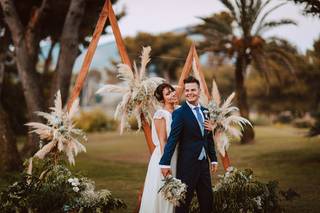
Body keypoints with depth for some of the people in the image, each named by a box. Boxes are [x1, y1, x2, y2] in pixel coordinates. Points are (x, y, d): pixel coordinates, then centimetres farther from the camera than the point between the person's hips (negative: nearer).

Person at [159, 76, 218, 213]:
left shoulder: (205, 111, 10)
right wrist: (165, 163, -21)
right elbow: (172, 139, -17)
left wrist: (213, 159, 15)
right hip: (187, 164, -7)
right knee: (184, 200, 2)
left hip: (203, 162, 7)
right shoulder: (180, 113, -11)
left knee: (207, 199, 12)